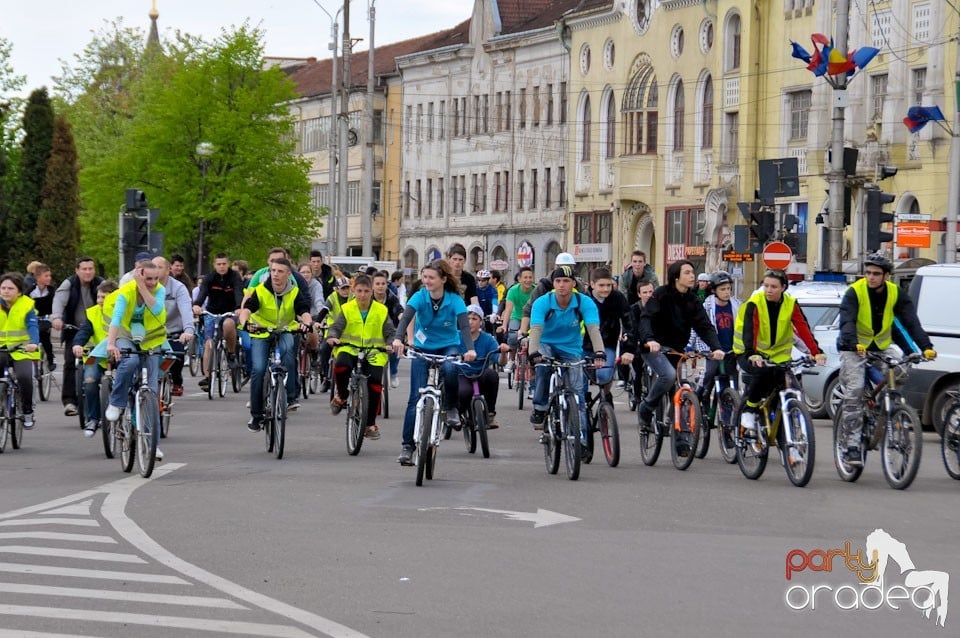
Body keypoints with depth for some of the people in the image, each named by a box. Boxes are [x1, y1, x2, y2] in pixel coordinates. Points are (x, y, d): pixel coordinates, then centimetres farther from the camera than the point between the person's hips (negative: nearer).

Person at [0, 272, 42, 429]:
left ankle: (28, 412, -4)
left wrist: (34, 343, -35)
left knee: (24, 376, -26)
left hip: (22, 350, -2)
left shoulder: (26, 305, -5)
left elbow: (33, 327, -16)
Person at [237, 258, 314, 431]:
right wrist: (244, 322, -51)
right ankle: (256, 415, 0)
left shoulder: (295, 292, -10)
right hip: (261, 333, 0)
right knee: (258, 370, -15)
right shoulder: (260, 291, -16)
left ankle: (290, 396, -27)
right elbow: (247, 308, -29)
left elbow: (304, 311, -23)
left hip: (285, 331, 0)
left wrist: (307, 322, -46)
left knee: (288, 348, -34)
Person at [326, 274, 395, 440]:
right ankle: (341, 396, -4)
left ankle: (370, 424, 3)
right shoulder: (347, 309, 5)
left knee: (375, 384, -15)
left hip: (373, 354, 1)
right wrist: (332, 337, -22)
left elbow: (389, 333, 7)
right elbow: (336, 327, 0)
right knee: (341, 365, -35)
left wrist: (390, 344, -14)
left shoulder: (381, 311, 5)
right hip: (349, 349, -1)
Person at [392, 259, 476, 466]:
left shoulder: (455, 300, -14)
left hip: (449, 346, -1)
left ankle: (451, 407, -9)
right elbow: (406, 318, -28)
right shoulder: (419, 297, -13)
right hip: (423, 348, 1)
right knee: (416, 398, -9)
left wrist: (470, 349, -45)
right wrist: (398, 339, -48)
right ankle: (407, 446, -5)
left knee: (450, 369, -37)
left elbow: (464, 326, -25)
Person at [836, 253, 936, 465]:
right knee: (854, 392, -17)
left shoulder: (896, 294, -7)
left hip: (881, 348, 4)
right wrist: (854, 343, -48)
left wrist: (926, 346, -29)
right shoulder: (854, 292, -16)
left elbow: (911, 321, -15)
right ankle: (852, 445, -16)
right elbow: (847, 321, -29)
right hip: (854, 349, -4)